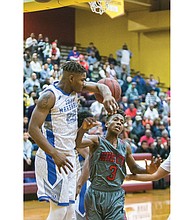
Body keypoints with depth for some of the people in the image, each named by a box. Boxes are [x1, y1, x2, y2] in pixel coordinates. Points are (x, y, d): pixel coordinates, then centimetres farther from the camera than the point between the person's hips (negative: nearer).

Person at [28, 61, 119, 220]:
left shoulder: (75, 88, 6)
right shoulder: (50, 96, -17)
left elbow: (99, 87, 14)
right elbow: (33, 129, -22)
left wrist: (107, 95, -11)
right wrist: (55, 154, -30)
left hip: (69, 157, 8)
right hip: (53, 159, -8)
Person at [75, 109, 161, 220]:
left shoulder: (125, 147, 9)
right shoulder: (97, 141, -4)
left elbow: (133, 168, 21)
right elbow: (77, 144, -24)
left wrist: (147, 170, -1)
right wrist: (83, 128, -45)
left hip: (116, 195, 3)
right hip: (95, 194, -3)